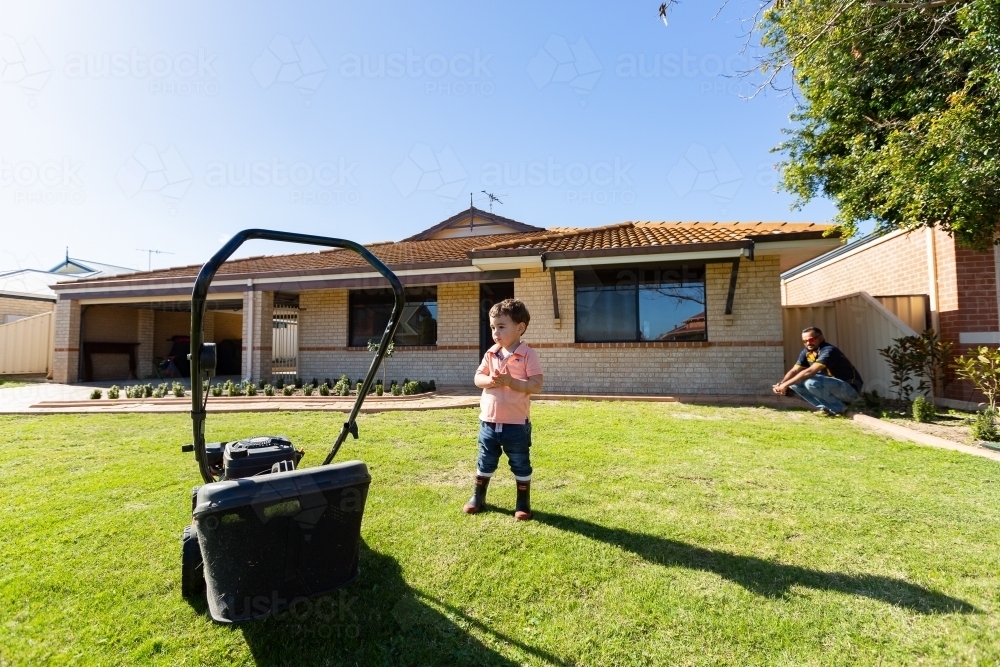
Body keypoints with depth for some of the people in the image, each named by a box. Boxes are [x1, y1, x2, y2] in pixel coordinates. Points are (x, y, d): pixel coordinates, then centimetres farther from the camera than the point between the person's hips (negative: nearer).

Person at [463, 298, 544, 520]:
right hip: (489, 421, 4)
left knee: (520, 465, 10)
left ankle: (523, 503, 26)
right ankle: (478, 497, 36)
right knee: (485, 462, 18)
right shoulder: (491, 354, 5)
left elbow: (536, 386, -15)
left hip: (516, 423, -4)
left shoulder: (528, 355, -11)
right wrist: (490, 380, -15)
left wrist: (510, 381, -25)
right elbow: (478, 378, 7)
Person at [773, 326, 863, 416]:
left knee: (811, 382, -33)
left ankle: (839, 408, -11)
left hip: (850, 389, -8)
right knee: (795, 383, -5)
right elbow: (794, 371, -2)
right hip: (832, 386, 8)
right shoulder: (806, 353, 1)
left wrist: (786, 384, -32)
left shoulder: (828, 351, -23)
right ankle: (824, 407, -1)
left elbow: (809, 372, -34)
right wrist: (781, 384, -22)